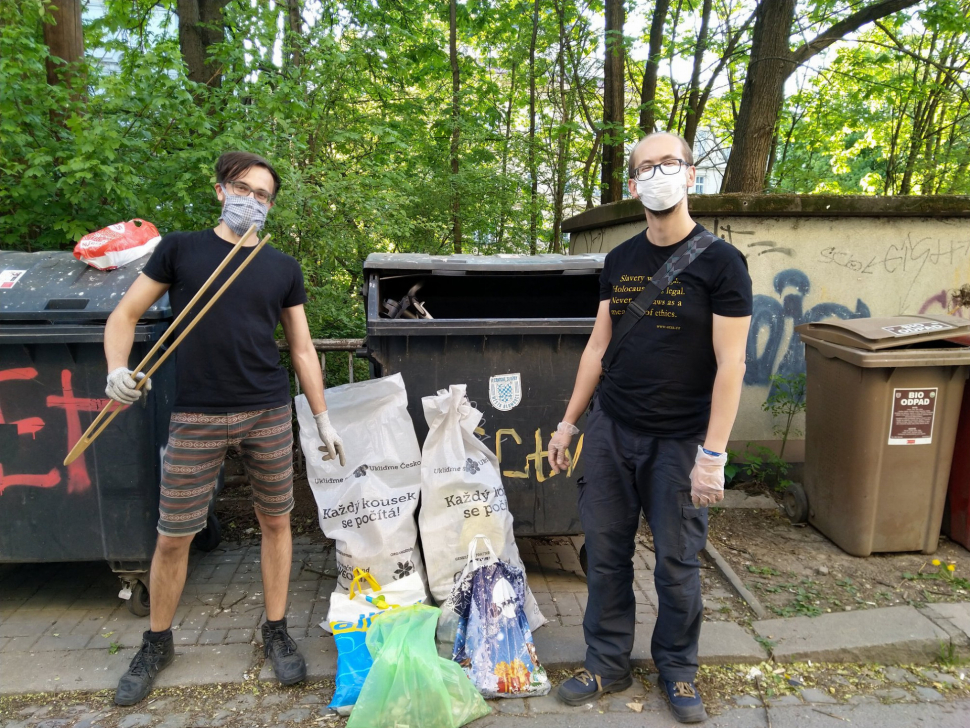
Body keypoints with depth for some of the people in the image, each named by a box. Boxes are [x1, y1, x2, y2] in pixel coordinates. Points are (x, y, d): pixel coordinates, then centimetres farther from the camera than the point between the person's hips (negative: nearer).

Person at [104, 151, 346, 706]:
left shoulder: (283, 268, 8)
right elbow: (126, 314, 7)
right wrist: (117, 369, -12)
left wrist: (323, 419, 8)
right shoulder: (180, 249, 4)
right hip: (197, 417, -1)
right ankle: (158, 643, 30)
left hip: (269, 415, 2)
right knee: (174, 536, 6)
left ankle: (277, 632, 27)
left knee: (276, 521, 8)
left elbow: (302, 348, 10)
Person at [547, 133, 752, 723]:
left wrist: (713, 454, -15)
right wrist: (568, 423, 10)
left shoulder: (720, 261, -7)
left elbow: (730, 364, -11)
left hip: (680, 442, -4)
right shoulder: (619, 261, 7)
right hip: (610, 431, 4)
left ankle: (678, 670, 31)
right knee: (606, 554, 10)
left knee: (678, 565, 8)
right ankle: (608, 665, 28)